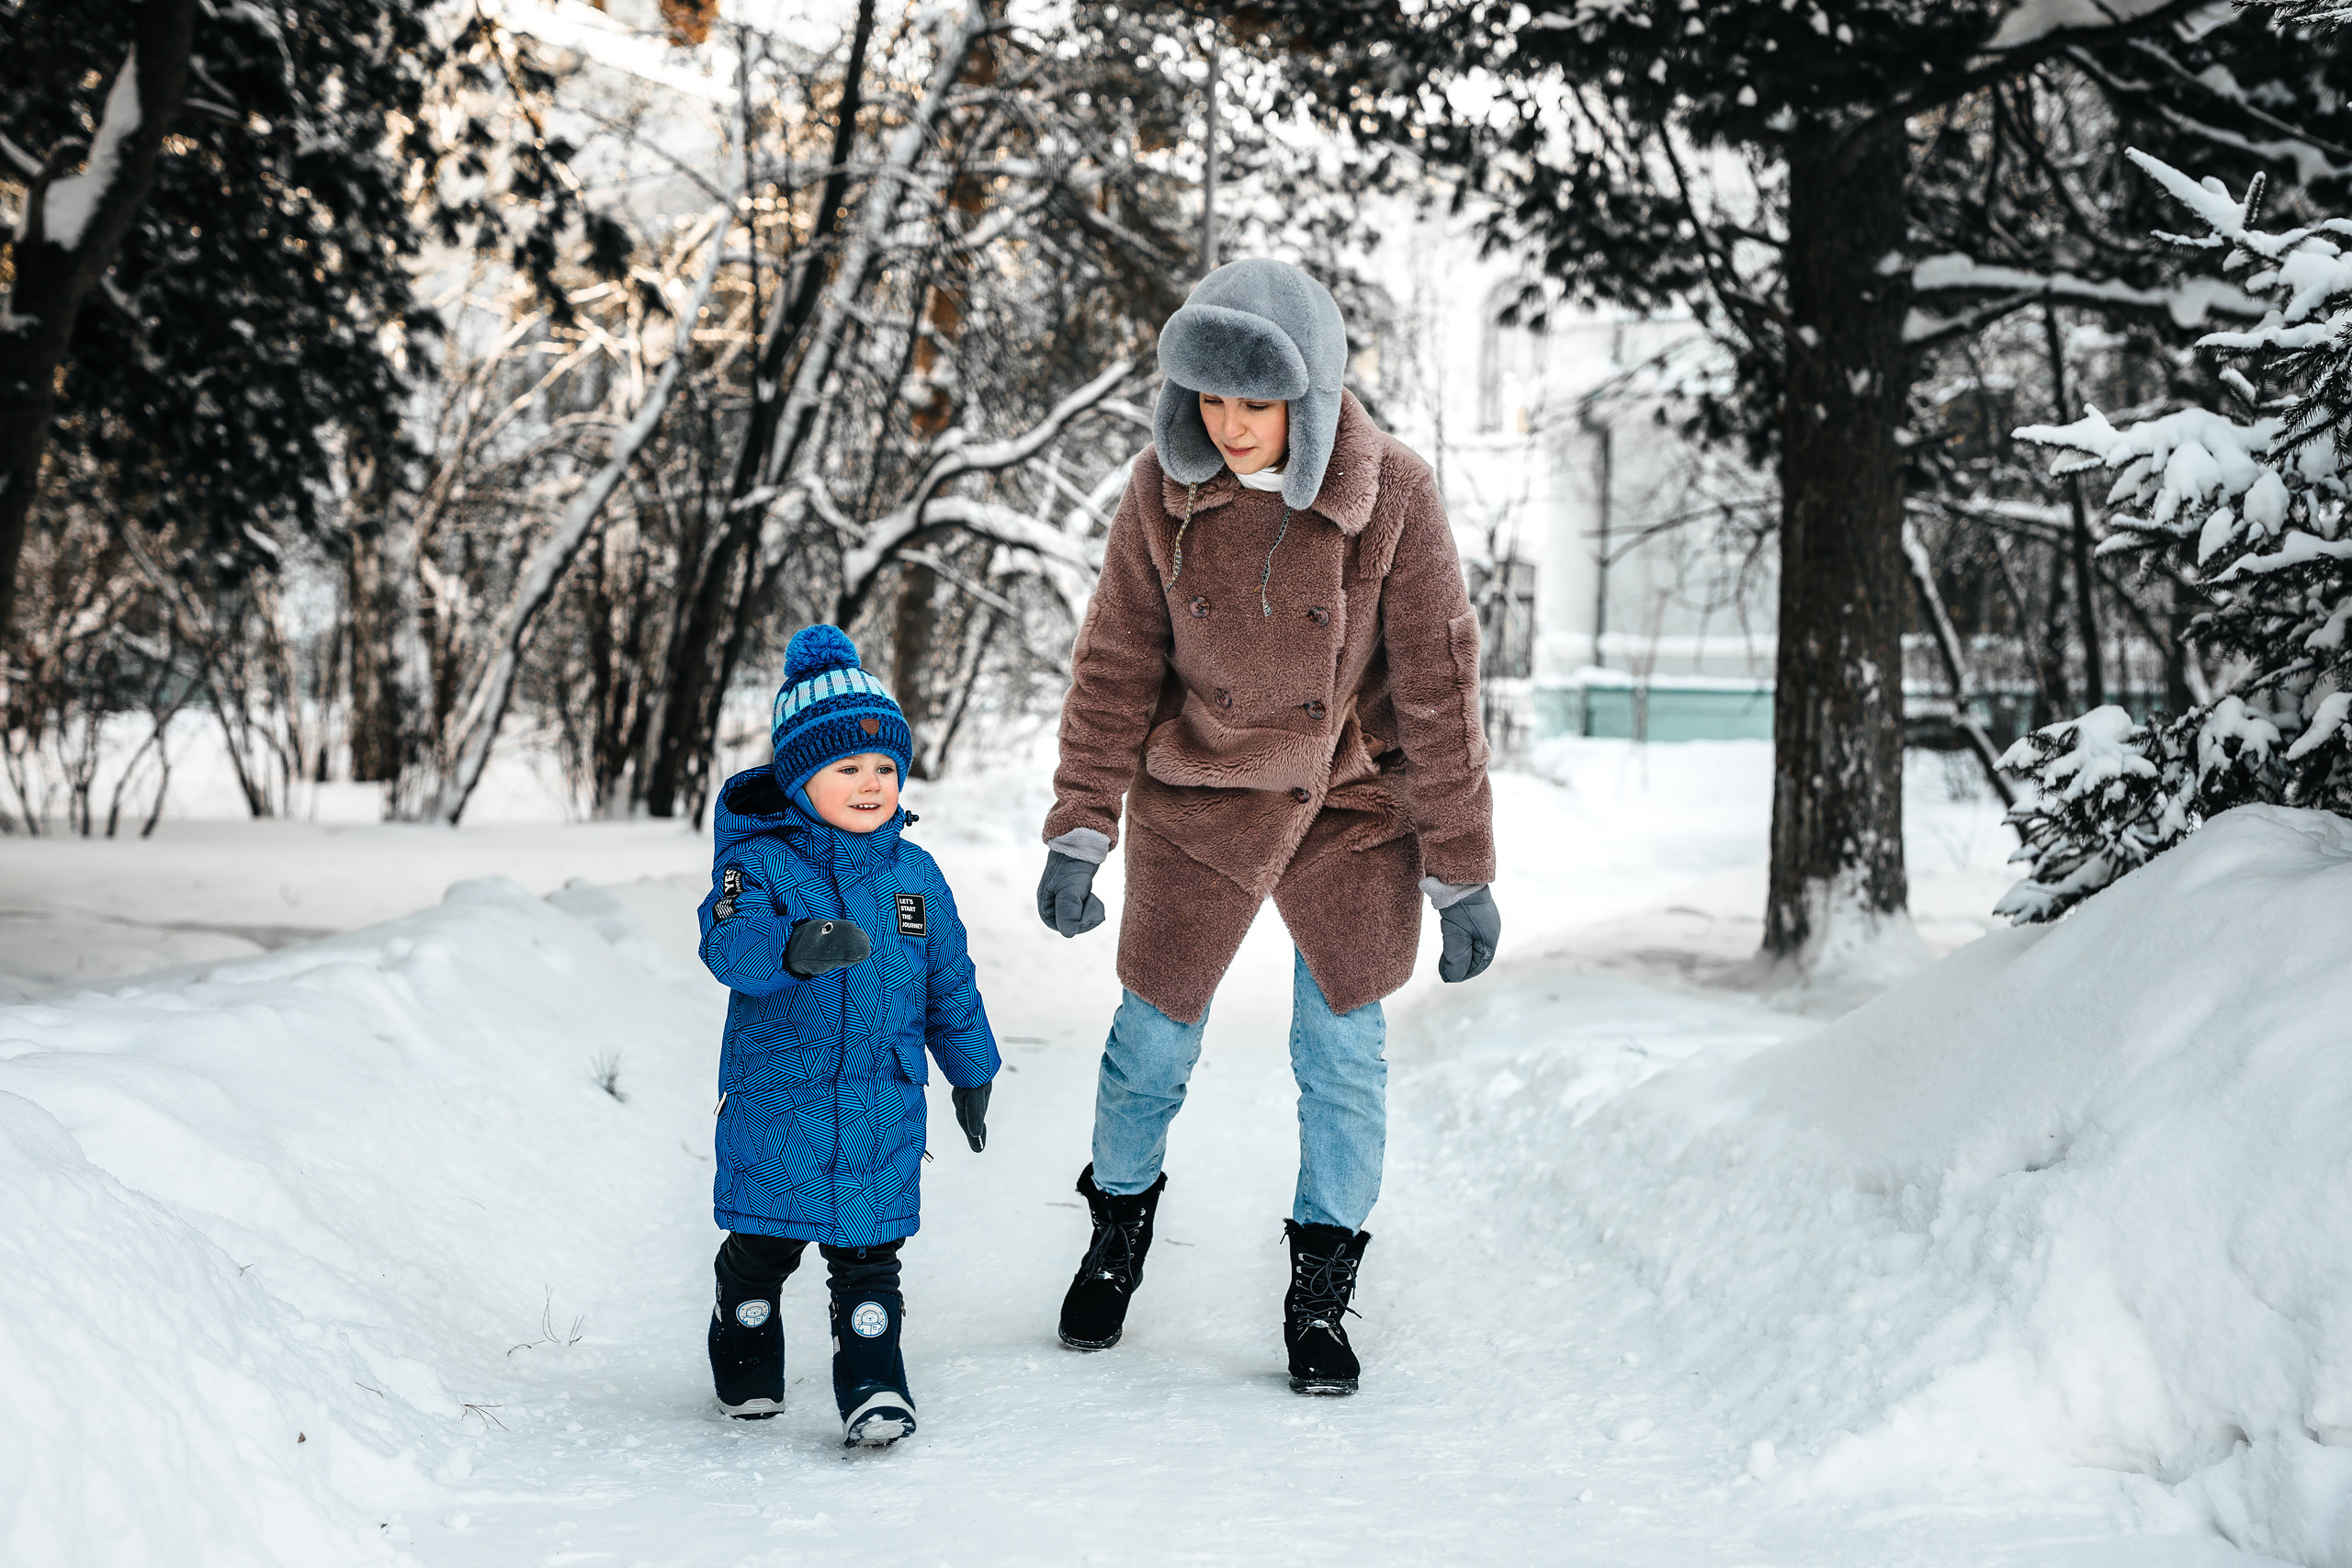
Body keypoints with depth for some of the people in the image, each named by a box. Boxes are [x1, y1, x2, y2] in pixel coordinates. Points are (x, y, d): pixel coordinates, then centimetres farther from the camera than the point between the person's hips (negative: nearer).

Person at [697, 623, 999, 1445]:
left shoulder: (915, 874, 6)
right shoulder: (761, 862, -8)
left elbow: (949, 977, 16)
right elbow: (729, 941, -27)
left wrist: (971, 1070, 21)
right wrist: (797, 945, -47)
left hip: (883, 1104, 2)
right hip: (775, 1100, -2)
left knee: (868, 1251, 2)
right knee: (762, 1246, 12)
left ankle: (874, 1390, 8)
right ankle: (746, 1373, 33)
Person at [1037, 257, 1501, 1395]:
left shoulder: (1392, 496, -17)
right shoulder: (1165, 491, -12)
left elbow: (1438, 689, -12)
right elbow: (1115, 666, -3)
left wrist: (1462, 873, -9)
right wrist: (1079, 832, -7)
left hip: (1351, 810, -1)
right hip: (1198, 805, 1)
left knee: (1344, 1056, 5)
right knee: (1154, 1041, 10)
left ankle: (1320, 1297, 23)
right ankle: (1118, 1227, 38)